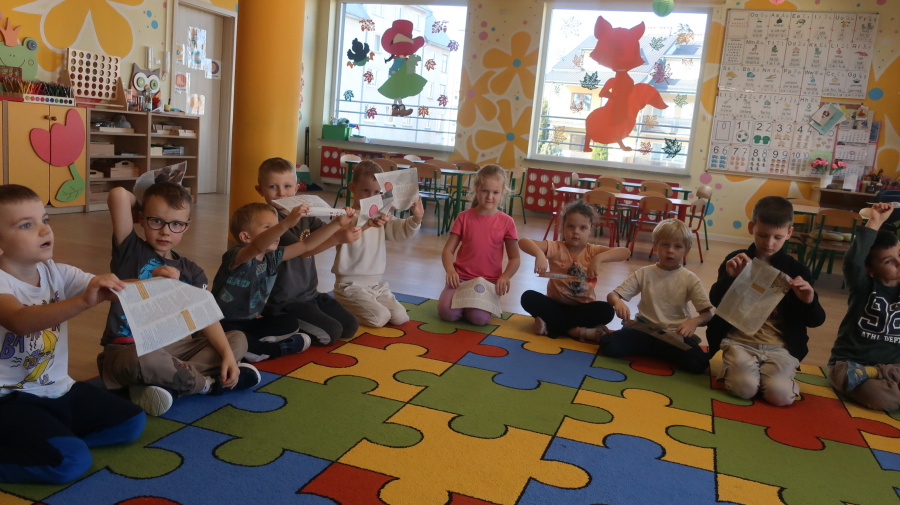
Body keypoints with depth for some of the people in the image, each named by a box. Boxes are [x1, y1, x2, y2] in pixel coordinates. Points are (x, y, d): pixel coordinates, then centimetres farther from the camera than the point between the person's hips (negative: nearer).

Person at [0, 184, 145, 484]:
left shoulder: (57, 273, 1)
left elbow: (113, 288, -6)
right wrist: (84, 302, -52)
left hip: (59, 389, 7)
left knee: (132, 423, 6)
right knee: (72, 461, -24)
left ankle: (41, 438, 9)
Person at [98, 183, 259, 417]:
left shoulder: (190, 271, 8)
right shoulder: (131, 251, -5)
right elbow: (118, 194, -18)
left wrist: (228, 355, -17)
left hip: (170, 348, 6)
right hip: (127, 351, -5)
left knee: (238, 339, -5)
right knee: (145, 360, -40)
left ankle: (166, 383, -26)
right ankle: (209, 382, -10)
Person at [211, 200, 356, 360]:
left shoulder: (272, 257, 2)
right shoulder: (236, 256, -22)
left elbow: (306, 245, 3)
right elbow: (257, 246, -45)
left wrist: (338, 223, -5)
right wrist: (287, 223, -60)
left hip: (250, 323, 7)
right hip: (223, 325, -7)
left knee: (290, 322, -5)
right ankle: (278, 348, -16)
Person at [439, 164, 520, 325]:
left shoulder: (506, 222, 1)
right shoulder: (464, 217, 2)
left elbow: (514, 258, 3)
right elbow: (448, 250, 0)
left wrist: (505, 277, -17)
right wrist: (450, 270, -20)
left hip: (489, 281, -1)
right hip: (461, 277, 1)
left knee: (479, 318, -26)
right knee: (447, 312, -24)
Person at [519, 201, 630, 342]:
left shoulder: (592, 251, -4)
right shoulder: (555, 248, -7)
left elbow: (625, 252, -19)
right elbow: (523, 242, -20)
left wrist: (599, 258, -35)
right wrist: (539, 254, -40)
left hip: (582, 307, 0)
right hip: (556, 305, 0)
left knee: (607, 310, -27)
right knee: (528, 297, -25)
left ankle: (550, 325, -23)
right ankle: (576, 330, -27)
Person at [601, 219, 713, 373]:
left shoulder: (690, 279, -1)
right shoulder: (644, 274, 1)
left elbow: (707, 314, -4)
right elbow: (612, 295, -1)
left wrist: (694, 321, -28)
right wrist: (618, 302, -26)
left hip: (675, 333, 0)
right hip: (644, 329, 0)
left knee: (698, 364, -27)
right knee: (608, 344, -25)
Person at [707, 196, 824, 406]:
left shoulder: (796, 270, 4)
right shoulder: (736, 261, 3)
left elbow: (815, 321, 5)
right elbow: (716, 302, -3)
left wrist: (809, 301, -18)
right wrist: (728, 276, -21)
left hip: (780, 346, 1)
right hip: (739, 340, 0)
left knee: (780, 394, -23)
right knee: (744, 387, -24)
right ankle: (733, 365, 9)